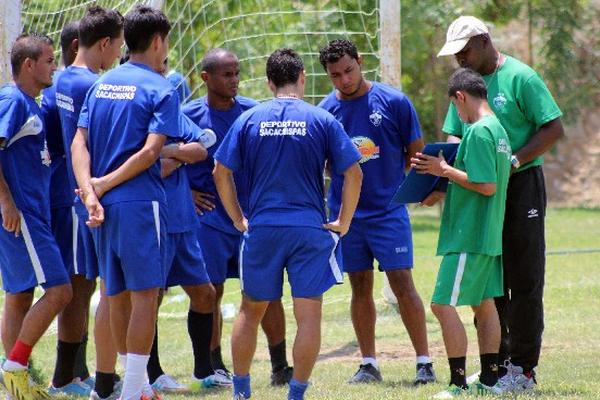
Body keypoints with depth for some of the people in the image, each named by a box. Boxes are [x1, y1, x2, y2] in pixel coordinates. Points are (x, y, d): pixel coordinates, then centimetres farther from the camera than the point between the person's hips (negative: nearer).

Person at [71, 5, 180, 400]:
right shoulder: (161, 89, -6)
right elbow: (150, 151, -17)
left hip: (103, 205, 7)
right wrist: (105, 184, -11)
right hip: (140, 203, -7)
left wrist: (90, 191, -8)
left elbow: (80, 142, 3)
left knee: (118, 295, 13)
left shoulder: (101, 84, 13)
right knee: (145, 295, -4)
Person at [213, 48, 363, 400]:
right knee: (309, 316, 1)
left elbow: (221, 173, 2)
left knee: (251, 311, 16)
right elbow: (353, 174, -4)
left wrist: (239, 220, 11)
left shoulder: (249, 120, 3)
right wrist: (343, 223, 5)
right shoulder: (323, 121, -1)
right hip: (310, 229, -2)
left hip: (261, 229, 2)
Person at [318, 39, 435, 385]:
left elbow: (416, 153, 3)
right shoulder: (326, 111, 1)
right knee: (360, 287, 9)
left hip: (389, 210, -3)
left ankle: (425, 362, -2)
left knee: (403, 284, -7)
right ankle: (369, 364, 17)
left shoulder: (394, 102, -5)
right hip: (345, 213, 3)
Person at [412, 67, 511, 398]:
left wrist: (445, 170, -14)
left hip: (467, 236, -10)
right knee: (484, 304, 14)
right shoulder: (498, 130, 13)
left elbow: (487, 186, -23)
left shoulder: (478, 132, -17)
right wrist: (443, 188, 18)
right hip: (489, 235, 10)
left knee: (443, 305, -8)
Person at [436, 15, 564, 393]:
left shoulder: (520, 77, -9)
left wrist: (514, 160, -20)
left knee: (524, 280, -4)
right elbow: (455, 135, 17)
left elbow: (554, 128, -12)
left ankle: (523, 369, -1)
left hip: (521, 186, -7)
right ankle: (498, 362, 17)